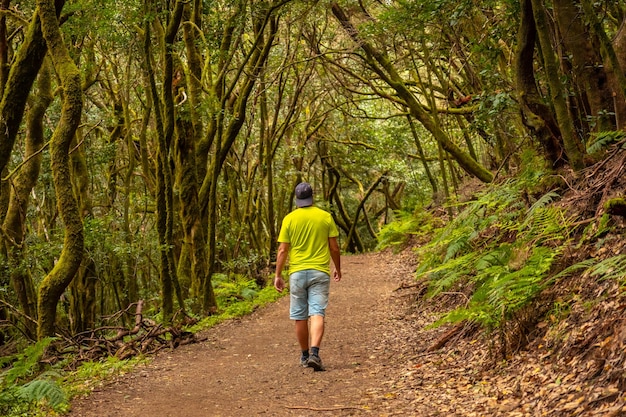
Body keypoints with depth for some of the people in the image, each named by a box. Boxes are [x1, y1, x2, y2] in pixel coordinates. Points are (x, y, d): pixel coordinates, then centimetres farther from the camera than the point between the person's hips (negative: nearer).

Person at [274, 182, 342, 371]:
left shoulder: (289, 219, -1)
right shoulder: (325, 217, 1)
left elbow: (282, 250, -2)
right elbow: (334, 248, 4)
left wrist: (278, 275, 5)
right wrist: (338, 268, 19)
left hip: (297, 272, 0)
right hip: (320, 272, 0)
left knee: (300, 316, 10)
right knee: (317, 314, -6)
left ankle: (305, 355, 21)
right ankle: (315, 353, -22)